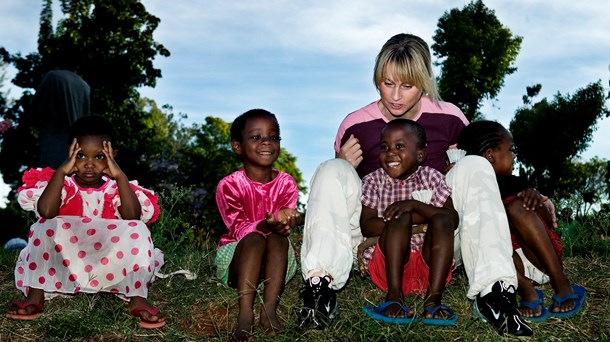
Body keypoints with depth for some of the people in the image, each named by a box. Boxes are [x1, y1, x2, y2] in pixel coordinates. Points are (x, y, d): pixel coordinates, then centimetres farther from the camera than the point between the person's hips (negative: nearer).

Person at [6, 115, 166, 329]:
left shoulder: (115, 188, 0)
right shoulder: (63, 185, -2)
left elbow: (132, 215, -23)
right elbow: (45, 211, -26)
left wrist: (120, 176, -25)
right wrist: (61, 171, -24)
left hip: (108, 266, 0)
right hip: (65, 266, 0)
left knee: (138, 231, -26)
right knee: (46, 227, -27)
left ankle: (137, 299, -25)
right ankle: (36, 295, -22)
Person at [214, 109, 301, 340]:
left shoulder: (286, 183, -3)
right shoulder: (229, 185, -11)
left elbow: (283, 225, -12)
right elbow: (238, 229, -18)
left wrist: (284, 220, -39)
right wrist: (266, 225, -40)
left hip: (275, 260, 2)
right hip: (237, 255, -2)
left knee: (278, 238, -30)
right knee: (254, 238, -33)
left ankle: (269, 309, -41)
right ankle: (245, 312, -47)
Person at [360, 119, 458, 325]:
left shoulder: (431, 177, 8)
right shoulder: (374, 181, 7)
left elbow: (452, 219, -5)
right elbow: (367, 227, -7)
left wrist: (414, 205, -18)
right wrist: (418, 216, -13)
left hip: (428, 262, 1)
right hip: (390, 262, -1)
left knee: (441, 221, -25)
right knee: (401, 217, -26)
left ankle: (434, 296, -34)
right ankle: (394, 295, -35)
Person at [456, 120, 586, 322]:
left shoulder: (513, 183, 12)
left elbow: (548, 223, 10)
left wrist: (536, 200, -12)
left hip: (536, 260, 2)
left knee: (516, 207, -19)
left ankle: (562, 286, -21)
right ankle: (527, 291, -29)